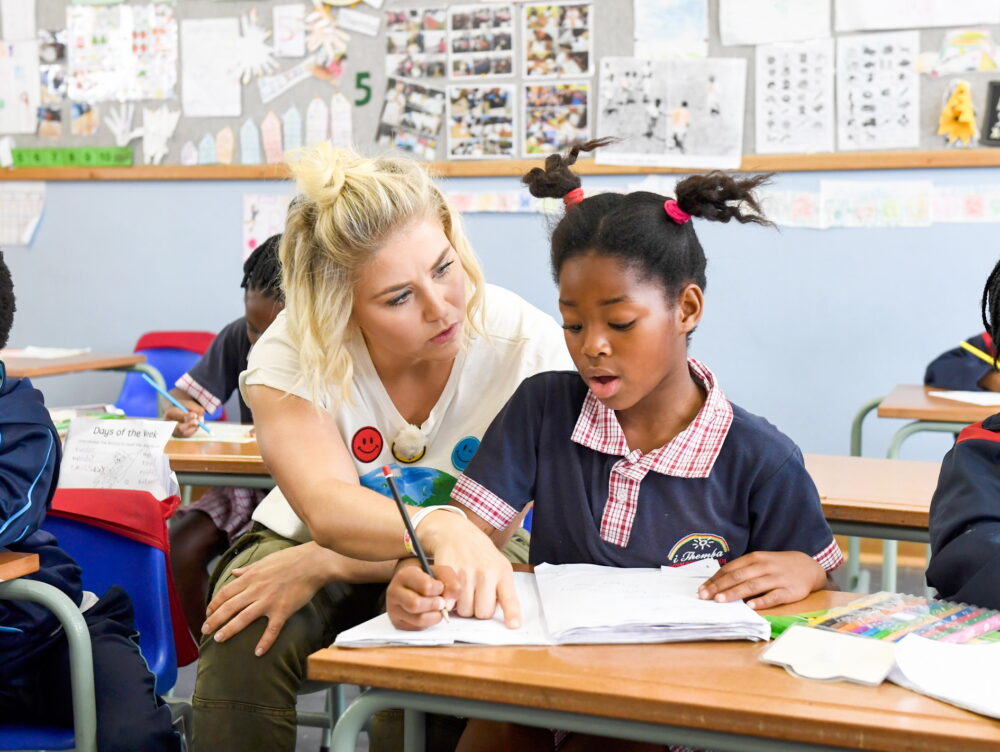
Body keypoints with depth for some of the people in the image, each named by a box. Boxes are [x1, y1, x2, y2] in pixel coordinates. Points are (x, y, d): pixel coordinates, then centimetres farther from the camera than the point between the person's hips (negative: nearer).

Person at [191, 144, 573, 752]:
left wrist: (320, 565, -28)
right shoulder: (291, 354, -19)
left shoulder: (530, 346, -22)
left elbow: (489, 529, -20)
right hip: (307, 545, 1)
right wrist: (439, 528, -58)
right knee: (247, 639, -31)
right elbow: (327, 505, -36)